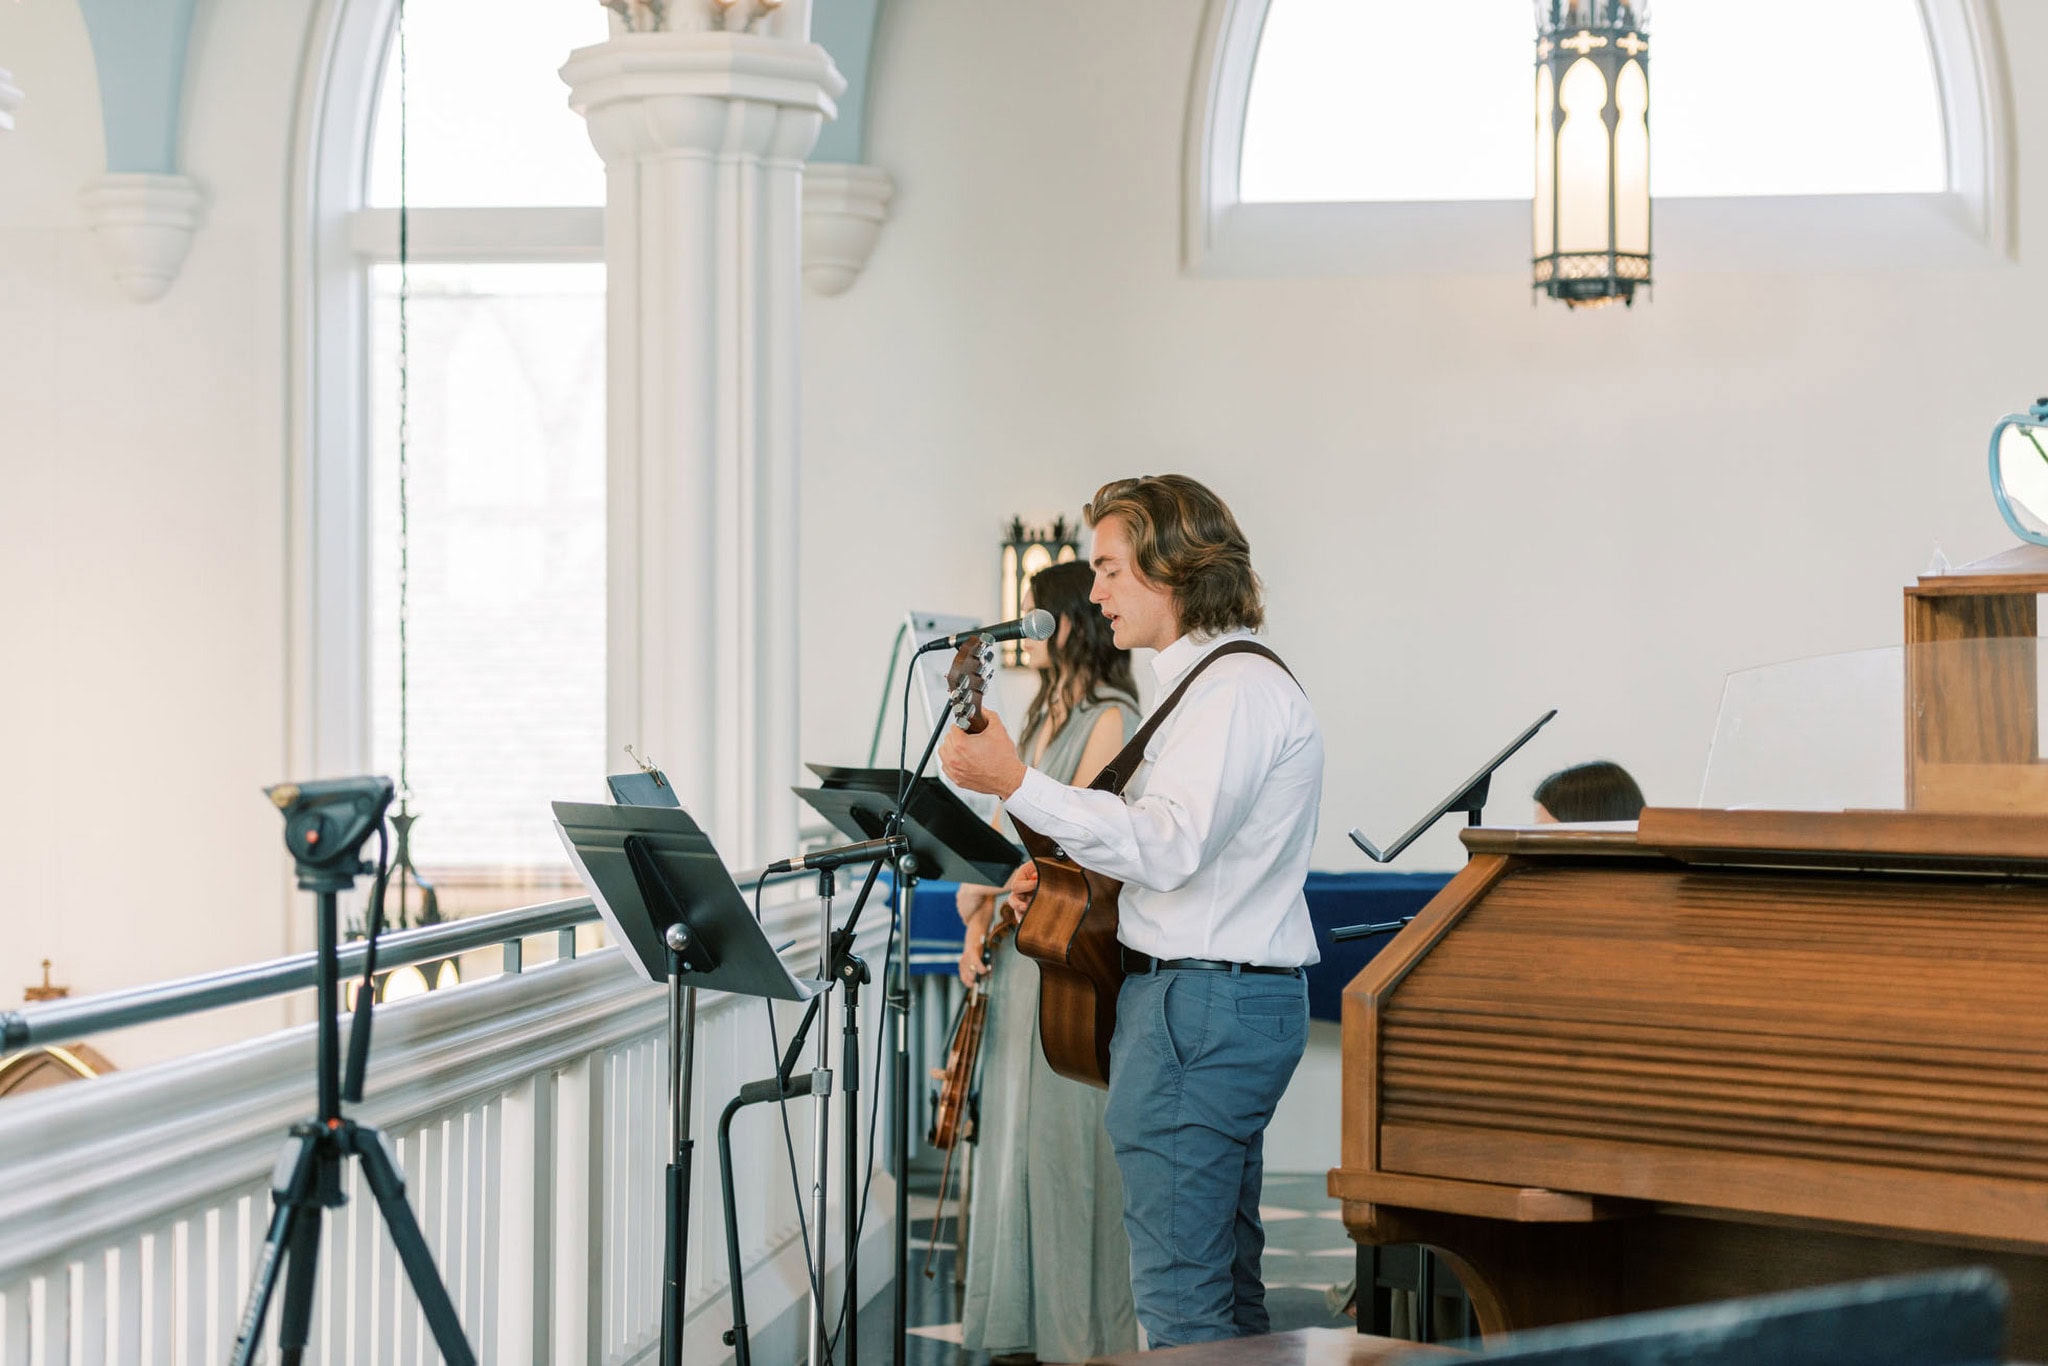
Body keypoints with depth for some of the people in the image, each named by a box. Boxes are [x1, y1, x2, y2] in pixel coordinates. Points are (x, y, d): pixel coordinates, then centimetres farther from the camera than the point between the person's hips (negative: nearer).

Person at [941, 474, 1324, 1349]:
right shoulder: (1208, 681, 19)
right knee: (1225, 1285, 16)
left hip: (1199, 1004, -11)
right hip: (1231, 994, 11)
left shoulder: (1237, 688, -15)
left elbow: (1169, 844, -28)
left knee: (1179, 1292, -8)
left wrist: (1016, 784, -31)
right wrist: (1065, 869, 14)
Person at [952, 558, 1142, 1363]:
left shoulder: (1110, 719, -8)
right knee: (1016, 1131, 10)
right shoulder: (1043, 718, 19)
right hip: (1020, 947, 9)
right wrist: (977, 924, 3)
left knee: (1067, 1134, -6)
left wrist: (987, 889, -14)